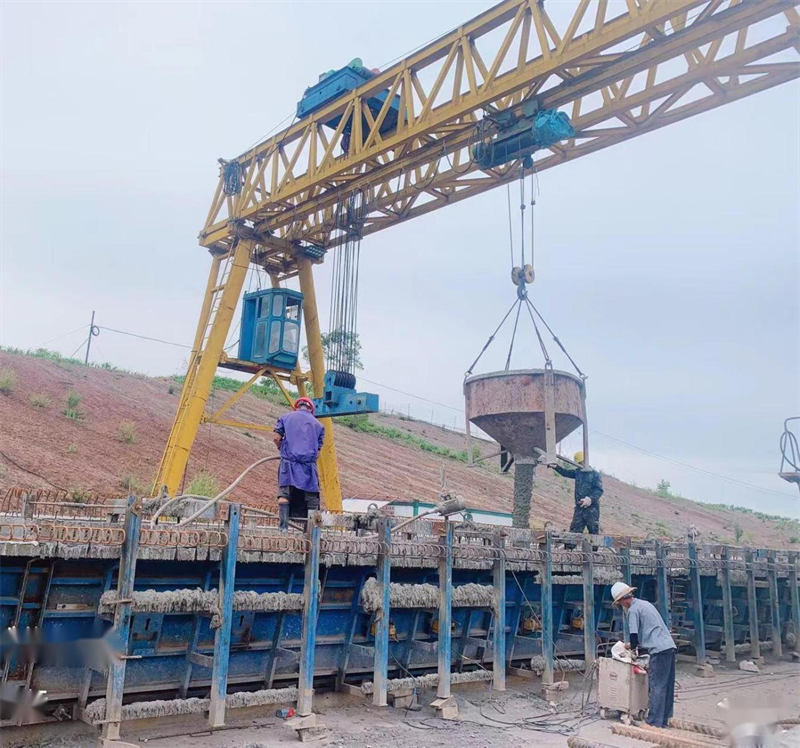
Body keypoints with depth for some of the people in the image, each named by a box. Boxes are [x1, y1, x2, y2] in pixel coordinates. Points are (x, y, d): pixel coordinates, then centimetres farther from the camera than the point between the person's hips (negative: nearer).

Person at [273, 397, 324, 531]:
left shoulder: (285, 417, 14)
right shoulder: (318, 424, 16)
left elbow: (276, 438, 5)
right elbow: (318, 449, 11)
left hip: (289, 461, 0)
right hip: (309, 464, 1)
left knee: (284, 494, 0)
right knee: (311, 496, 5)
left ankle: (284, 525, -10)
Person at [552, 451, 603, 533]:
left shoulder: (595, 475, -5)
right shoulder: (577, 472, 16)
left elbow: (599, 490, -13)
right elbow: (566, 472, 19)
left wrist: (591, 499, -28)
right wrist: (556, 467, 1)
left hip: (592, 507, -6)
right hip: (579, 507, 6)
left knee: (593, 531, -2)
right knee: (574, 531, -1)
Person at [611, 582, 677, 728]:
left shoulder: (633, 610, -7)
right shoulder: (645, 604, 21)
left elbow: (634, 635, -10)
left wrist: (631, 646, 10)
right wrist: (638, 645, 23)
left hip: (659, 650, -9)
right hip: (669, 646, 9)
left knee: (656, 687, -6)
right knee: (667, 686, 12)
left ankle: (654, 723, -5)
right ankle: (664, 720, 19)